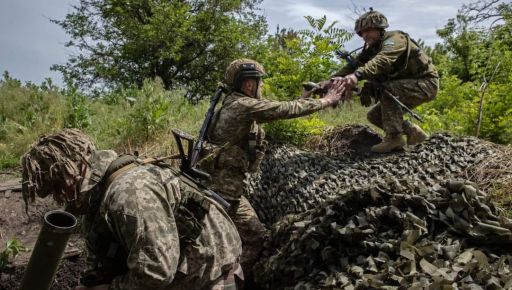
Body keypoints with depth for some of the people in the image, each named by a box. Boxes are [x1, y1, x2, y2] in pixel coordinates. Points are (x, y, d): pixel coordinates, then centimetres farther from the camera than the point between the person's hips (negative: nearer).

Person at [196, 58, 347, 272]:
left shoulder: (239, 105, 14)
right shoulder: (242, 105, -16)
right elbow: (285, 110, -15)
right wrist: (326, 101, -7)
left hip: (226, 182, 10)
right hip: (223, 183, -10)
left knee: (253, 235, 19)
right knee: (256, 237, 0)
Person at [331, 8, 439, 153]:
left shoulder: (394, 39, -21)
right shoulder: (371, 49, 4)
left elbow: (382, 61, -42)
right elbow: (352, 65, -6)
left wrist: (357, 75, -58)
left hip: (426, 83, -9)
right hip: (405, 87, 9)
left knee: (386, 89, -31)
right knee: (374, 116, 2)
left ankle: (394, 137, -24)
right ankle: (413, 132, 11)